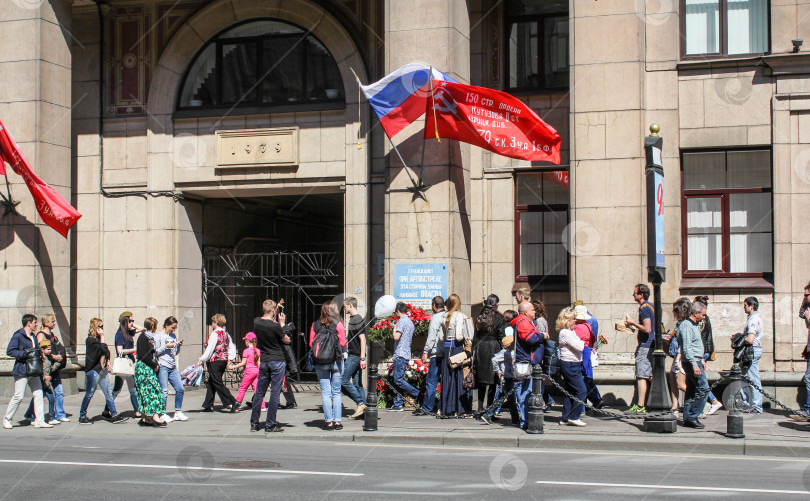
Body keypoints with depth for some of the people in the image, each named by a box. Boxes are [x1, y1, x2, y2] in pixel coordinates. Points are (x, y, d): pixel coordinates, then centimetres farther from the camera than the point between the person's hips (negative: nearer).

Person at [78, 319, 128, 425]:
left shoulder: (98, 339, 15)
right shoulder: (90, 340, -11)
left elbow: (106, 350, 21)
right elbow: (103, 349, -20)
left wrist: (107, 361, 7)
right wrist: (102, 338, -11)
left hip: (102, 370, 8)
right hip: (93, 370, -8)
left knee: (108, 393, 3)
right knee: (89, 394, 0)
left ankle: (114, 414, 3)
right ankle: (82, 416, 10)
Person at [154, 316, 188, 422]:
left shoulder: (173, 336, 17)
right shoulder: (158, 336, -1)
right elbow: (155, 352, -6)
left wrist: (178, 346, 4)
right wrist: (166, 346, -14)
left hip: (172, 367, 6)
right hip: (162, 366, -6)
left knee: (180, 389, 1)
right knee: (164, 391, -6)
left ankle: (178, 412, 13)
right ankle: (163, 414, 2)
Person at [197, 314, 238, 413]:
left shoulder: (215, 334, -14)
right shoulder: (226, 334, 11)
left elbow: (209, 350, -17)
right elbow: (232, 348, 14)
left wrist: (201, 360, -12)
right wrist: (229, 359, 14)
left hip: (214, 362, -9)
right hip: (224, 360, 9)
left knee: (218, 384, -5)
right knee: (211, 383, 17)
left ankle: (232, 403, -13)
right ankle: (208, 405, 22)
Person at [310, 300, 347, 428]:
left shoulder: (315, 325, 1)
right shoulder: (338, 324, -5)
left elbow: (311, 343, 3)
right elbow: (343, 343, -6)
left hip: (320, 362, 1)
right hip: (336, 360, -1)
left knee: (325, 392, 4)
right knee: (336, 392, 7)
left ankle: (328, 421, 2)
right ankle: (337, 420, 6)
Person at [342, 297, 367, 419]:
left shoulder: (357, 320, -14)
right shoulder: (353, 319, 16)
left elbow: (362, 339, -19)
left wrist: (362, 358, -23)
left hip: (355, 356, -10)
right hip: (353, 355, 10)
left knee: (344, 381, -9)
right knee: (357, 383, 7)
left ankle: (360, 403, -9)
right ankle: (363, 408, 7)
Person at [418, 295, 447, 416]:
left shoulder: (436, 317, -9)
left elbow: (432, 337, -14)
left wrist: (425, 352, -11)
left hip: (437, 354, -8)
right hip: (447, 353, 8)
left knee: (431, 381, -5)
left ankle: (427, 408, -4)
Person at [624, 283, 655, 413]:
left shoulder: (644, 308, -15)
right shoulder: (650, 306, 16)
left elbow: (647, 329, -23)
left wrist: (633, 323, -13)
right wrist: (635, 325, 21)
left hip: (645, 346, -10)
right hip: (651, 345, 10)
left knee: (641, 376, -10)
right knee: (650, 376, 15)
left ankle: (640, 406, -12)